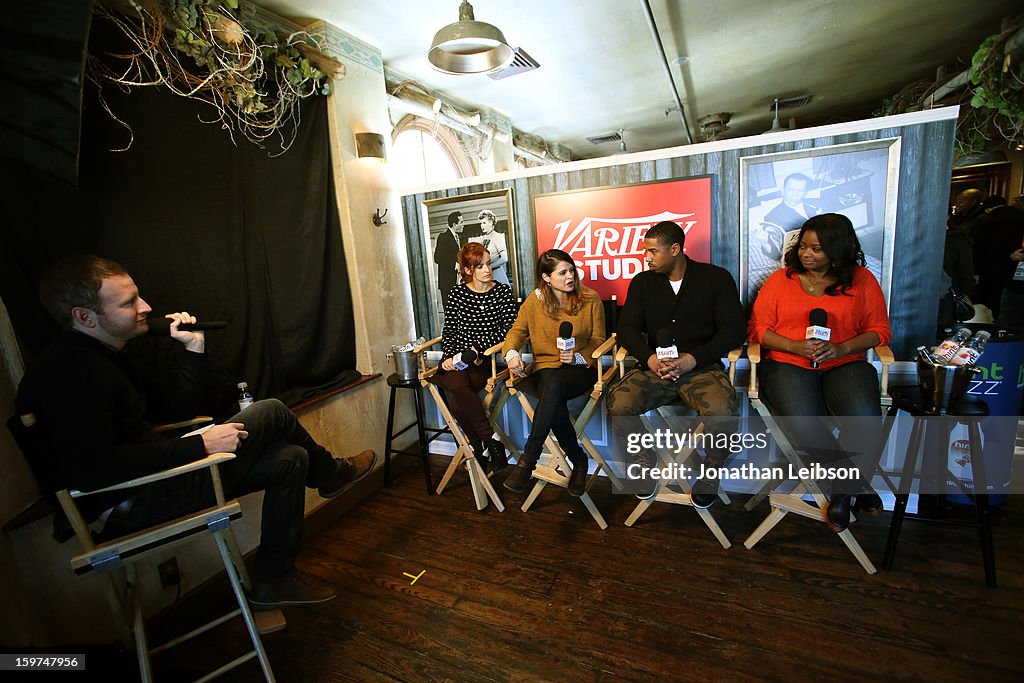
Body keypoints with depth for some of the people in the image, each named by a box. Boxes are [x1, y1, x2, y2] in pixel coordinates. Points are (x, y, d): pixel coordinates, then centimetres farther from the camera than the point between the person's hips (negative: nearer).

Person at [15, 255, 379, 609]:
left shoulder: (99, 356, 12)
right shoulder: (68, 373, -21)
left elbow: (177, 403, 15)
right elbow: (93, 469, -30)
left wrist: (193, 348, 2)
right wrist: (200, 445, -26)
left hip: (154, 476, 10)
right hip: (135, 505, -10)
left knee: (290, 460, 6)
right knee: (271, 412, -8)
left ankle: (273, 580, 18)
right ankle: (331, 474, 20)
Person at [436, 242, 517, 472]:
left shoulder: (503, 292, 5)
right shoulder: (456, 294, 9)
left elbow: (508, 330, -1)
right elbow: (448, 332, 10)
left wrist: (477, 346, -9)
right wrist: (449, 356, -7)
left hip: (483, 361, -2)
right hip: (455, 360, 2)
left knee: (458, 402, -29)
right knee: (459, 385, -33)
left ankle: (478, 451, -9)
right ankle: (493, 444, -20)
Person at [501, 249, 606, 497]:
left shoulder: (590, 299, 3)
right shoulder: (534, 301, 7)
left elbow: (598, 342, 5)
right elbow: (517, 331, 10)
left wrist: (577, 357, -15)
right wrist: (511, 353, -13)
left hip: (581, 368, -1)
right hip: (545, 367, 2)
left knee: (554, 386, -37)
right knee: (555, 403, -34)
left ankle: (527, 461, -31)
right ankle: (579, 461, -10)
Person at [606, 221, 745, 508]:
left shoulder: (716, 278, 5)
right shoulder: (642, 282, 11)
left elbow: (733, 329, -1)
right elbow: (626, 328, 6)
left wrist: (692, 359, -16)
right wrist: (650, 358, -14)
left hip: (702, 368, -2)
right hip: (654, 367, 2)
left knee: (724, 412, -32)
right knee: (617, 403, -26)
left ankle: (711, 470, 1)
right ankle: (644, 460, 4)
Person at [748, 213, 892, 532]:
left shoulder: (862, 280, 10)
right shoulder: (780, 280, 9)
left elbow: (879, 330, 8)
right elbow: (757, 328, 4)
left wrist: (840, 348, -11)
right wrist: (795, 346, -12)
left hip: (845, 363, 1)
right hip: (788, 363, -1)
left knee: (866, 420, -29)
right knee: (806, 428, -29)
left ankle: (844, 486, 1)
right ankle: (858, 480, 2)